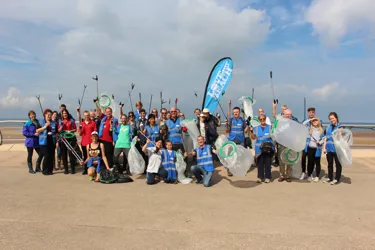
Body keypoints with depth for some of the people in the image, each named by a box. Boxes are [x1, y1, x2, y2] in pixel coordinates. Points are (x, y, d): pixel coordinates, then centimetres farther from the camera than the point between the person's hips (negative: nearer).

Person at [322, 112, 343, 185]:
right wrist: (324, 148, 9)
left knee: (338, 164, 4)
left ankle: (337, 179, 12)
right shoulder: (328, 127, 11)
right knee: (330, 164, 14)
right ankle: (330, 177, 25)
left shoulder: (339, 127, -4)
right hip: (329, 149, 5)